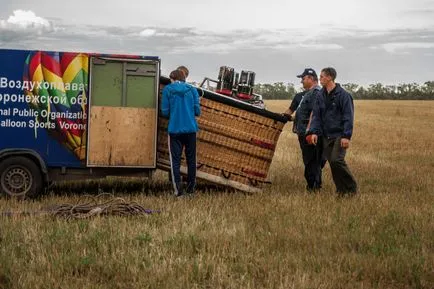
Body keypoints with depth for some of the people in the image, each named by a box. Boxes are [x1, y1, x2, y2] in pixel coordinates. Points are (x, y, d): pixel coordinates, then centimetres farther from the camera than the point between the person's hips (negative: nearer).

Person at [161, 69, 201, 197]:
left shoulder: (168, 89, 0)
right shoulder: (192, 90, 5)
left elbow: (165, 112, -2)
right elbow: (197, 111, 2)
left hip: (175, 130, -2)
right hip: (190, 129, 2)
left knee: (175, 160, 1)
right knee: (191, 159, 13)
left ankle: (178, 189, -9)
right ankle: (191, 187, 20)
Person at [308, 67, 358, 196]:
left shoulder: (343, 95, -9)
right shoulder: (321, 96, 10)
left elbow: (348, 117, -12)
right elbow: (316, 115, 10)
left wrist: (346, 136, -18)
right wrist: (314, 132, -4)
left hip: (339, 135, -6)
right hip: (326, 136, 7)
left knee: (336, 160, -18)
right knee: (332, 162, 5)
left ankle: (351, 187, -2)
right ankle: (341, 190, 14)